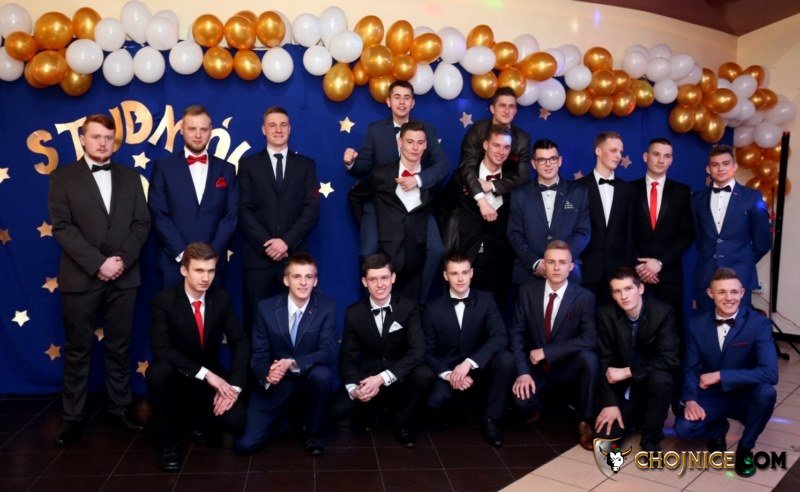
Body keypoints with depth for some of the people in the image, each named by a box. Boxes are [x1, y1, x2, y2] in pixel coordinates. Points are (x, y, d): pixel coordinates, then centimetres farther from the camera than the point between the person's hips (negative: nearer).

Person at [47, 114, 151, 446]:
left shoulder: (130, 177, 11)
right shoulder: (63, 177, 3)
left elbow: (141, 223, 5)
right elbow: (62, 227, -6)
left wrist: (122, 260, -9)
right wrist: (97, 263, -15)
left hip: (123, 277, 2)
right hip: (80, 277, -2)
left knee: (119, 346, 9)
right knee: (78, 349, 5)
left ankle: (119, 409, 19)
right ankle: (73, 417, 14)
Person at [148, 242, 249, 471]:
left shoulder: (221, 298, -6)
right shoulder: (164, 301, -17)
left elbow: (240, 343, -6)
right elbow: (161, 349, -28)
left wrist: (233, 385, -20)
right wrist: (205, 373, -35)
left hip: (212, 377, 2)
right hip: (176, 376, -2)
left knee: (235, 420, -22)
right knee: (158, 371, -37)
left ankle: (196, 416, 15)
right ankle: (169, 443, -14)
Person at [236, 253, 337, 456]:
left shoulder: (327, 307, -9)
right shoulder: (266, 308, -7)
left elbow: (328, 352, -17)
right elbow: (258, 354, -5)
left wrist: (293, 363, -34)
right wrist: (267, 374, -28)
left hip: (310, 381, 0)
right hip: (275, 387, 1)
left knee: (322, 374, -36)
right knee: (245, 445, -13)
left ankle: (313, 434, -7)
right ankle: (285, 415, 20)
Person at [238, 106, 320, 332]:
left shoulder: (306, 165, 12)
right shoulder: (248, 164, 11)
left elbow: (312, 209, 2)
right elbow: (244, 210, 2)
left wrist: (287, 242, -10)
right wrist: (266, 243, -10)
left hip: (295, 255, 0)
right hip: (258, 255, 0)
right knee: (256, 320, 1)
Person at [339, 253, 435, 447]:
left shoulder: (409, 307, -9)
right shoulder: (353, 313, -5)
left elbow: (417, 350, -21)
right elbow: (347, 358, -6)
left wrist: (382, 378, -33)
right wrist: (353, 388, -28)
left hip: (400, 378, -1)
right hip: (367, 378, 1)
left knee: (424, 374, -32)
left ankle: (402, 422, -3)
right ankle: (374, 411, 12)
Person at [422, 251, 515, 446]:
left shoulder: (486, 300, -5)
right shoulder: (433, 310, -5)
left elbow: (500, 337, -18)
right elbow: (427, 352, -4)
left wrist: (468, 363, -30)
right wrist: (447, 374, -23)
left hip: (480, 368, 1)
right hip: (448, 371, -1)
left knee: (506, 359, -31)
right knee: (435, 401, -31)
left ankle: (491, 418, -10)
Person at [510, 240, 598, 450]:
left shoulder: (584, 297, -11)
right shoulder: (527, 291, -4)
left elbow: (589, 339, -22)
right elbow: (517, 332, -4)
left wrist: (546, 352, -24)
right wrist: (523, 371, -17)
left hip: (569, 368, -1)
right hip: (536, 367, 1)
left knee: (589, 358, -33)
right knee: (522, 400, -27)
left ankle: (585, 422, -12)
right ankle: (540, 401, 14)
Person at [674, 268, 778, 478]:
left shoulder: (759, 323, -16)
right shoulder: (697, 324, -6)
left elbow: (770, 373, -28)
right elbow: (690, 369, -2)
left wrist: (720, 375, -28)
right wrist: (690, 400, -21)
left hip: (744, 397, -1)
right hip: (711, 397, 1)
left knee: (766, 392, -35)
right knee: (683, 427, -26)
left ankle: (745, 448, -6)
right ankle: (718, 430, 14)